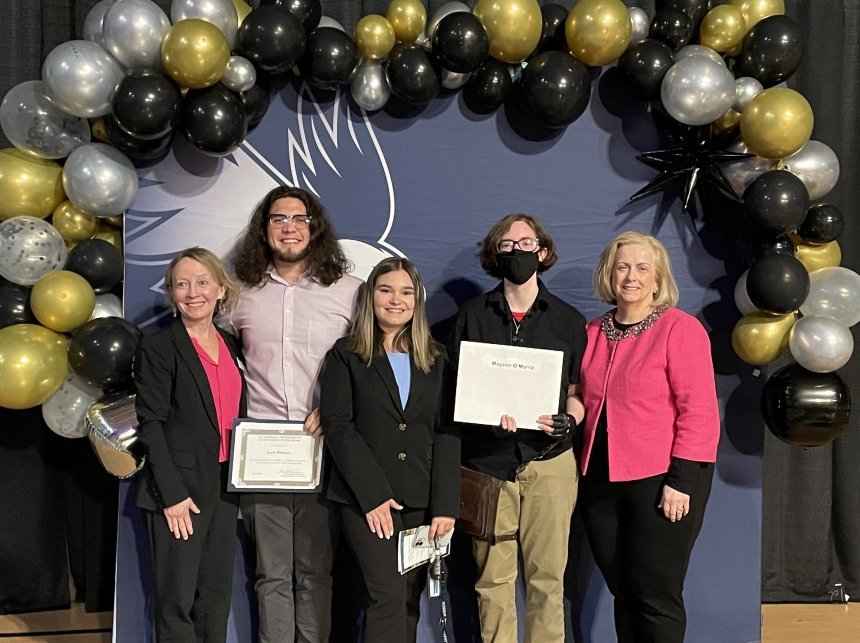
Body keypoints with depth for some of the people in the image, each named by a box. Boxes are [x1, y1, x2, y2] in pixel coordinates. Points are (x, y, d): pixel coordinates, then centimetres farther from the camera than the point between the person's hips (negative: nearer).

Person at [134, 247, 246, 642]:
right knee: (177, 599, 2)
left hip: (224, 486, 6)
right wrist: (173, 495, -16)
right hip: (180, 491, -6)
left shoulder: (231, 346, 10)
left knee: (217, 595, 14)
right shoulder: (158, 349, -8)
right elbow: (151, 427, -12)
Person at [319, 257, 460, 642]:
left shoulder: (436, 360, 12)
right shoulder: (346, 355, 4)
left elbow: (447, 433, 5)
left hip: (421, 500, 3)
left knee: (409, 602, 7)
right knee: (389, 596, -12)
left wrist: (445, 504, -5)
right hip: (367, 499, -3)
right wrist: (373, 494, -14)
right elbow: (338, 426, -5)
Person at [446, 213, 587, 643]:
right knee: (492, 577, 2)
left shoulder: (568, 319, 11)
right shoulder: (472, 315, 9)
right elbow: (453, 387, 8)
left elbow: (577, 390, 12)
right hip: (488, 462, 0)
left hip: (549, 462, 0)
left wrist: (569, 420, -10)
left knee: (547, 575, 2)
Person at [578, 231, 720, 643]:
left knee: (655, 594, 1)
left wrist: (681, 479, -16)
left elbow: (698, 409, -12)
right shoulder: (594, 332, 10)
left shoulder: (679, 328, -8)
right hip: (602, 481, 6)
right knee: (622, 591, 14)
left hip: (662, 481, -6)